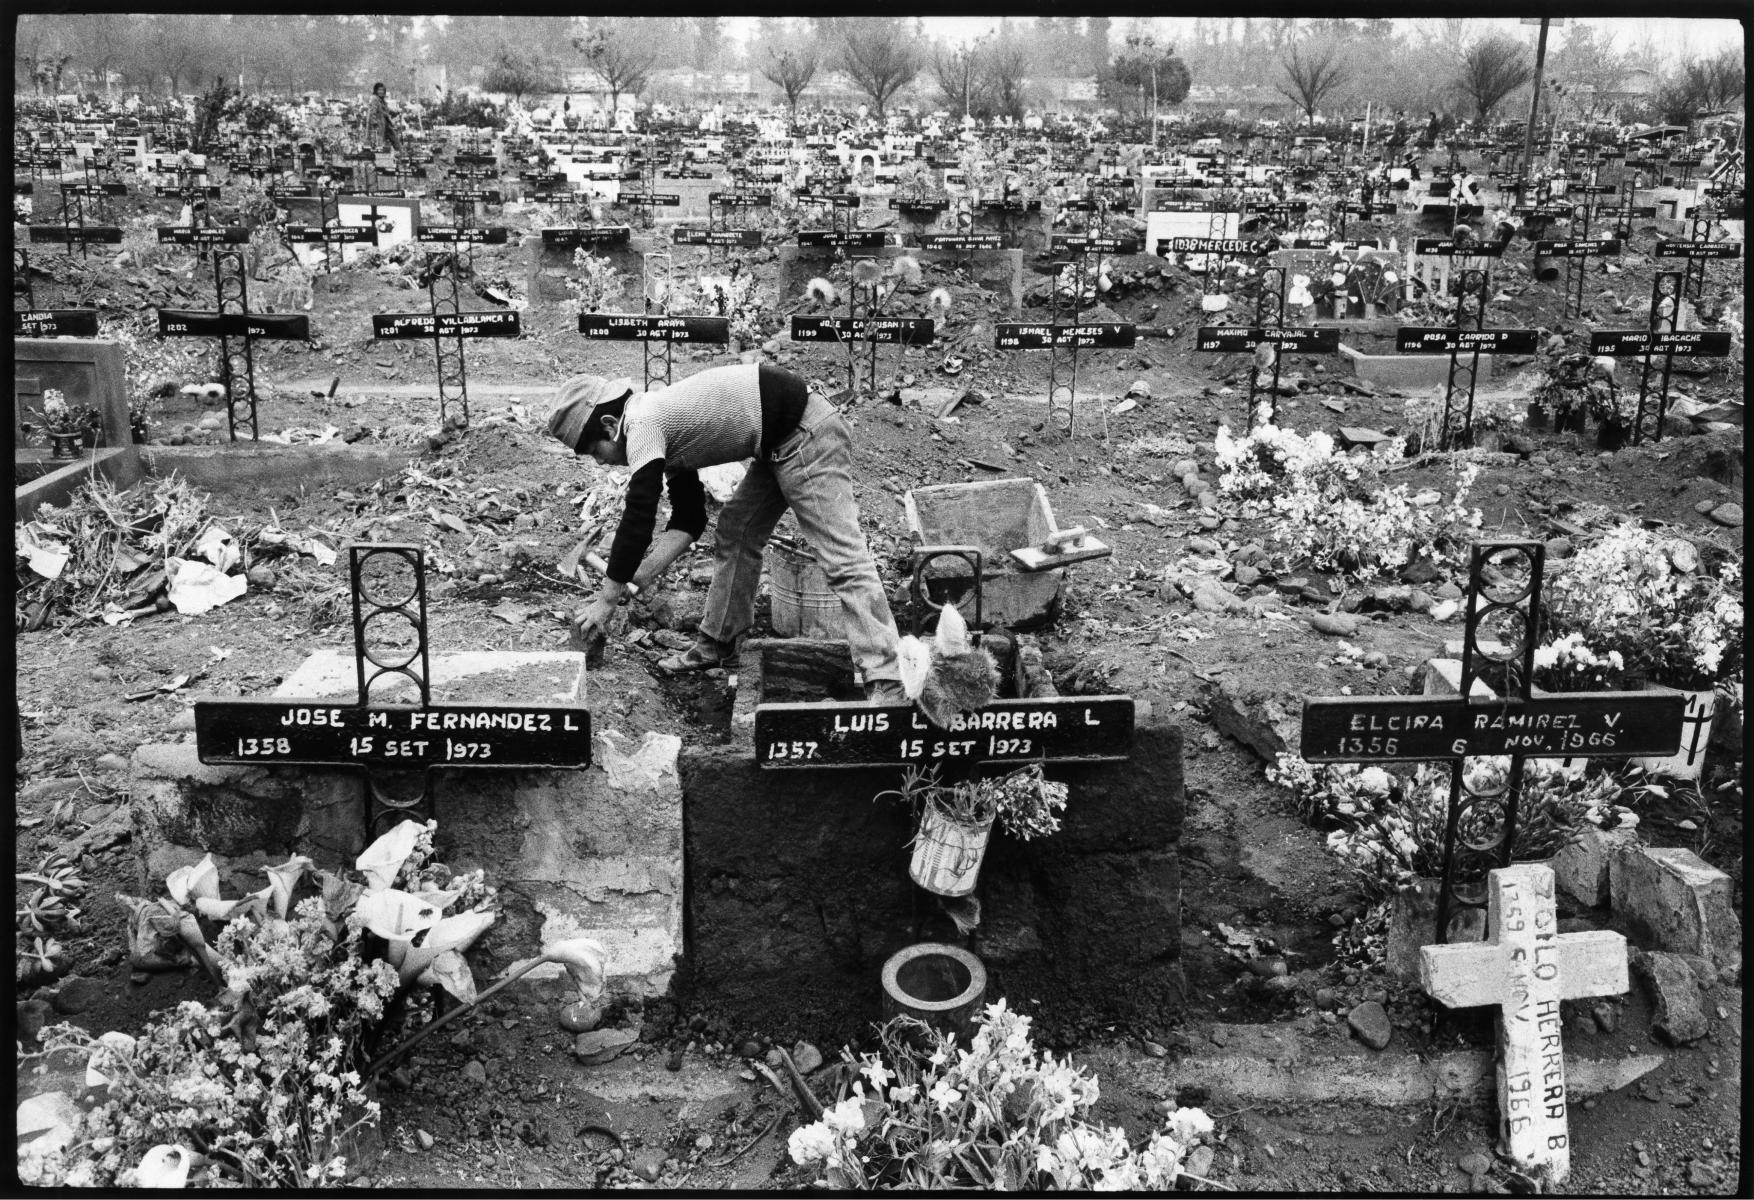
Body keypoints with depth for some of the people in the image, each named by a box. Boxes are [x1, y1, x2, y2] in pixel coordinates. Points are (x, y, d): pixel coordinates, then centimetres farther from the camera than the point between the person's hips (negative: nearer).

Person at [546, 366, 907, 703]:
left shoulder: (643, 425, -13)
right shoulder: (664, 427, 16)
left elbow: (637, 520, -16)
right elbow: (688, 520, 15)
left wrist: (606, 600, -9)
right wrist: (639, 577, 7)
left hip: (806, 436, -11)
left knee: (843, 558, -15)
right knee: (735, 533, 16)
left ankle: (885, 684, -18)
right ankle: (716, 644, 27)